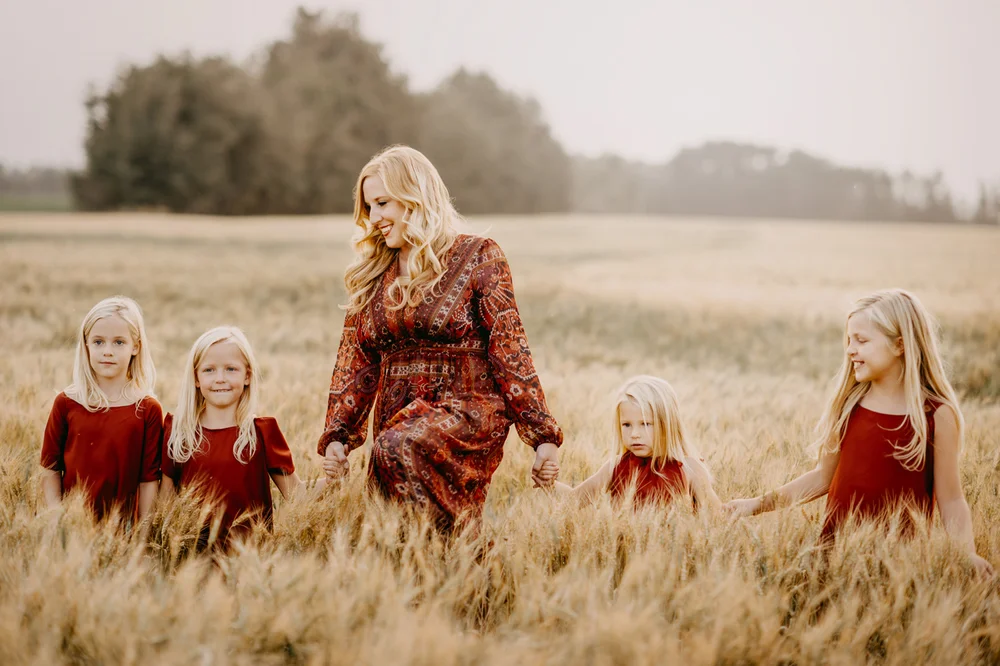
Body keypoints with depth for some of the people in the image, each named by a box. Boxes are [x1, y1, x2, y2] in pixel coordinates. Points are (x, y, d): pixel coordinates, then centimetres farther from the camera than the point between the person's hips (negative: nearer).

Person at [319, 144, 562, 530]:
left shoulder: (477, 257, 0)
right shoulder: (372, 275, 15)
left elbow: (510, 352, -6)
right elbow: (354, 364, 12)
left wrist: (543, 437, -10)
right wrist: (337, 437, -2)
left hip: (467, 409, -6)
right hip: (398, 414, 6)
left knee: (399, 448, -34)